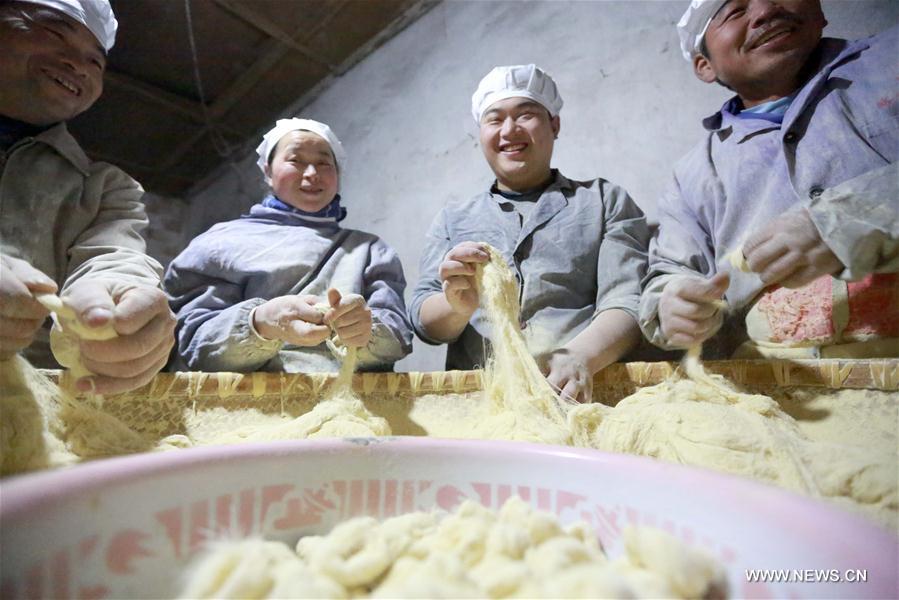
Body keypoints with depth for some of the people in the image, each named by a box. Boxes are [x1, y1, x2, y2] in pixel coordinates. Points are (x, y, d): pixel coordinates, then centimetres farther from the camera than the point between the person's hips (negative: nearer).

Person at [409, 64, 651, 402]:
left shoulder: (604, 200, 12)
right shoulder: (452, 219, 17)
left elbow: (627, 302, -1)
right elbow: (424, 322, 8)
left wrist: (580, 357, -21)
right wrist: (457, 306, -15)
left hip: (584, 393, -1)